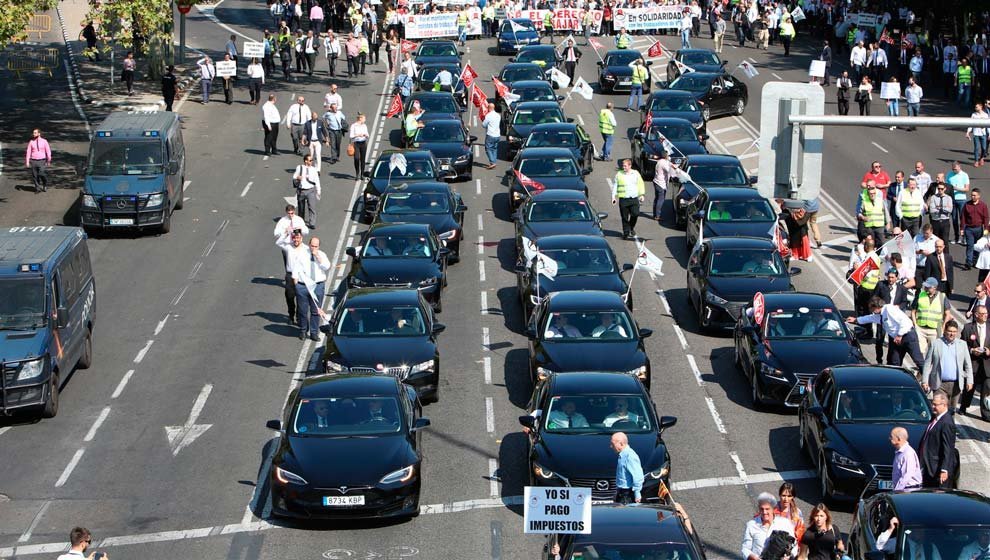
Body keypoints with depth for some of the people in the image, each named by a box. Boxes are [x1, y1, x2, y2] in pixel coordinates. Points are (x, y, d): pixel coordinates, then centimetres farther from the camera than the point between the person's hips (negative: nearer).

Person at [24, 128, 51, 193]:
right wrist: (27, 162, -2)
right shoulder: (31, 142, 3)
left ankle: (45, 185, 13)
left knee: (42, 174, -13)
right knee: (35, 175, 0)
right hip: (33, 161, 2)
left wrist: (49, 161, 4)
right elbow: (28, 152, 4)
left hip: (42, 161, -2)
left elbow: (48, 151, 4)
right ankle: (37, 187, 14)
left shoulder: (44, 141, -1)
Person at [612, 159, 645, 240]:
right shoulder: (619, 174, 2)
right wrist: (614, 196, -2)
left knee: (635, 214, -7)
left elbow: (640, 184, 14)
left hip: (634, 198, 1)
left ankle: (632, 228, 19)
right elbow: (614, 185, 5)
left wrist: (642, 194, 6)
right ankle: (626, 233, 9)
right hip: (623, 199, -1)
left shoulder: (635, 173, 8)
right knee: (625, 217, 0)